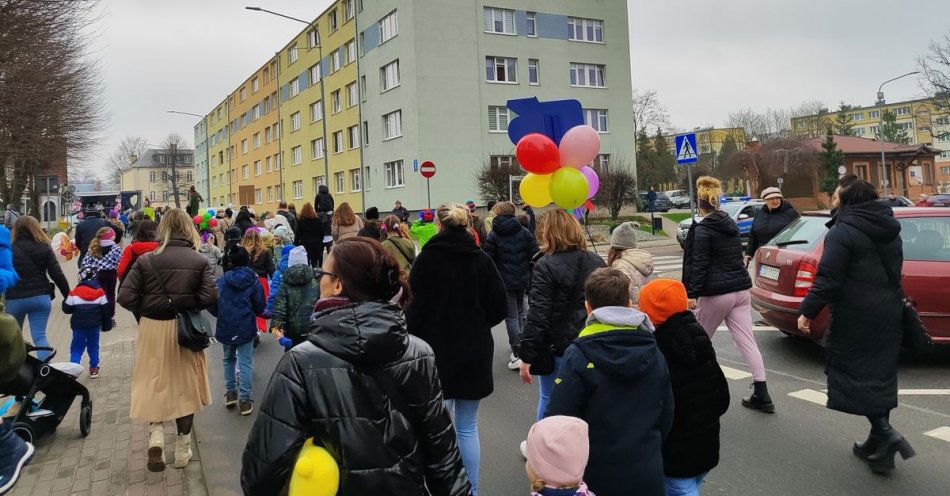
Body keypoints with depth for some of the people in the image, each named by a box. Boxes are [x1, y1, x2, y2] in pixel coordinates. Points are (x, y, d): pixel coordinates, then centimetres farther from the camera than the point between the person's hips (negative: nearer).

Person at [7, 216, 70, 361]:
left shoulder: (9, 250, -5)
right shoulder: (44, 248, 0)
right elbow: (57, 275, -2)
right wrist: (68, 296, 4)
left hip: (15, 299, -1)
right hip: (41, 297, 1)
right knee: (39, 337, 2)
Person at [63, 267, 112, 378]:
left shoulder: (74, 293, -8)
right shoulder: (100, 293, -3)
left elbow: (66, 309, -2)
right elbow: (106, 310, 2)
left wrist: (65, 300, 19)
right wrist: (106, 325, 12)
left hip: (78, 326, -1)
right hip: (95, 325, 2)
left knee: (76, 348, 7)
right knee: (93, 346, 13)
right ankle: (94, 369, 18)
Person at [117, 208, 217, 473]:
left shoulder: (146, 260, -7)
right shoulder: (199, 261, -7)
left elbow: (125, 297, -10)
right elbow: (210, 296, -16)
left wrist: (146, 310, 7)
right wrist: (189, 307, 2)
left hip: (152, 329, 0)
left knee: (154, 384, 16)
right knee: (184, 385, 13)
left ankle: (155, 435, -4)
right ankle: (182, 449, 21)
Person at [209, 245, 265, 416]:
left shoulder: (221, 281, -2)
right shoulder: (254, 282, -5)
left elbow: (212, 306, -1)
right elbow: (260, 308, -2)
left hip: (225, 327, 2)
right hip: (246, 328, -2)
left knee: (228, 359, 21)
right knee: (245, 363, 1)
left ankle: (230, 392, 24)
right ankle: (245, 400, 1)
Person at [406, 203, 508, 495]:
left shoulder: (427, 258, -9)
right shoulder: (481, 259, -2)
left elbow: (415, 307, -10)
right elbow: (499, 307, 0)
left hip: (436, 350, -2)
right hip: (475, 352, 3)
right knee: (468, 427, 13)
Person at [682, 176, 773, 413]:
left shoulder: (702, 229, -11)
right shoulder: (730, 224, 13)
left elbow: (699, 264, -16)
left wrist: (693, 294, -16)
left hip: (715, 293, -7)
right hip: (740, 290, 7)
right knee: (746, 340, 3)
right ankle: (761, 395, 1)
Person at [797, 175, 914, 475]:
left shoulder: (843, 232, -14)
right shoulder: (889, 230, 12)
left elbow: (828, 278, -19)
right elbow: (892, 271, 20)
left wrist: (808, 311, -14)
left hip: (856, 317, -8)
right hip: (890, 312, 8)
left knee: (852, 371, 0)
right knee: (879, 375, 13)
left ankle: (885, 434, -13)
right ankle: (878, 444, 21)